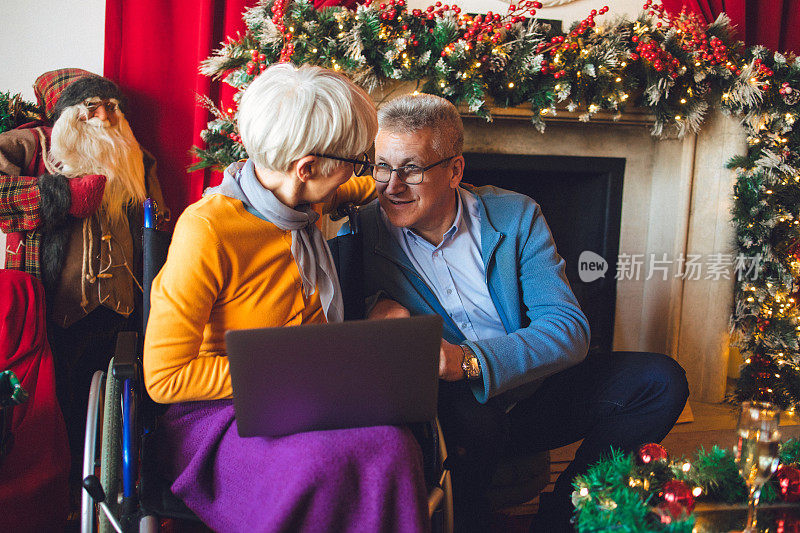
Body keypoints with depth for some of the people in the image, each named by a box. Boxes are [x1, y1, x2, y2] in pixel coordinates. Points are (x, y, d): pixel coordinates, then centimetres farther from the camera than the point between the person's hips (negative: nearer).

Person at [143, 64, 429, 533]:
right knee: (319, 464, -37)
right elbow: (164, 378, -17)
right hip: (220, 413, -6)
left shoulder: (306, 208, 7)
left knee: (391, 447, -28)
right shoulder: (207, 231, -18)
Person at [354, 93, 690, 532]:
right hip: (455, 403, -3)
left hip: (528, 391, 3)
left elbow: (570, 328, -15)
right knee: (469, 414, -38)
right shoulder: (361, 235, -8)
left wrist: (468, 360, -31)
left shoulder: (515, 217, -7)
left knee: (661, 380, -11)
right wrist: (374, 309, -25)